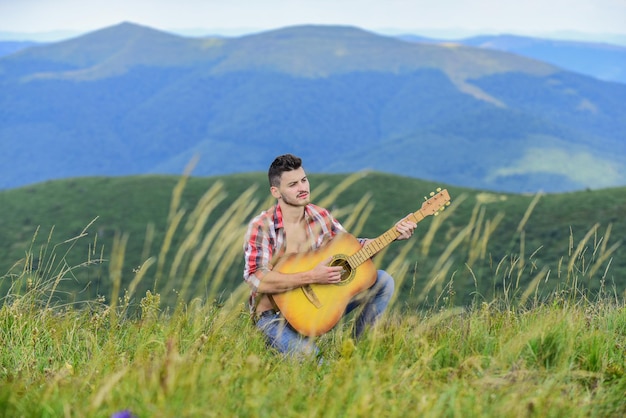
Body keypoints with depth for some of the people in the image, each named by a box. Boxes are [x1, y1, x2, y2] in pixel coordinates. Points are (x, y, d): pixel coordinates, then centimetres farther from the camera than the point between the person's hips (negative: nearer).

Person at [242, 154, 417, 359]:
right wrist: (311, 276, -32)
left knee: (382, 281, -4)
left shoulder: (321, 216, 1)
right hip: (276, 314, -6)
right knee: (309, 357, -34)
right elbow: (257, 280, -28)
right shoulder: (261, 226, -17)